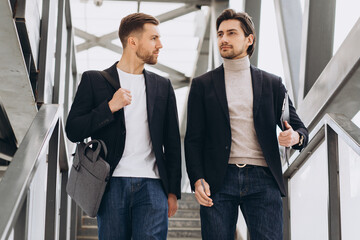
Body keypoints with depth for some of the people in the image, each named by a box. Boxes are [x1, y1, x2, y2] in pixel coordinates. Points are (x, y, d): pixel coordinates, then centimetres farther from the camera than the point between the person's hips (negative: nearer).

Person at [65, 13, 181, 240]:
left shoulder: (163, 86, 14)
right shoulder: (94, 80, 6)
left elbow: (172, 142, 14)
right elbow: (73, 131, -1)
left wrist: (173, 191, 8)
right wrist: (110, 106, -12)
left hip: (152, 185, 2)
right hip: (112, 184, -1)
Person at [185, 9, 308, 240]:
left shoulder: (272, 84, 12)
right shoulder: (202, 85, 10)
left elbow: (299, 128, 13)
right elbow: (193, 139, 6)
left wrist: (296, 137, -12)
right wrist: (197, 180, -7)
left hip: (262, 180, 1)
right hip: (218, 181, 0)